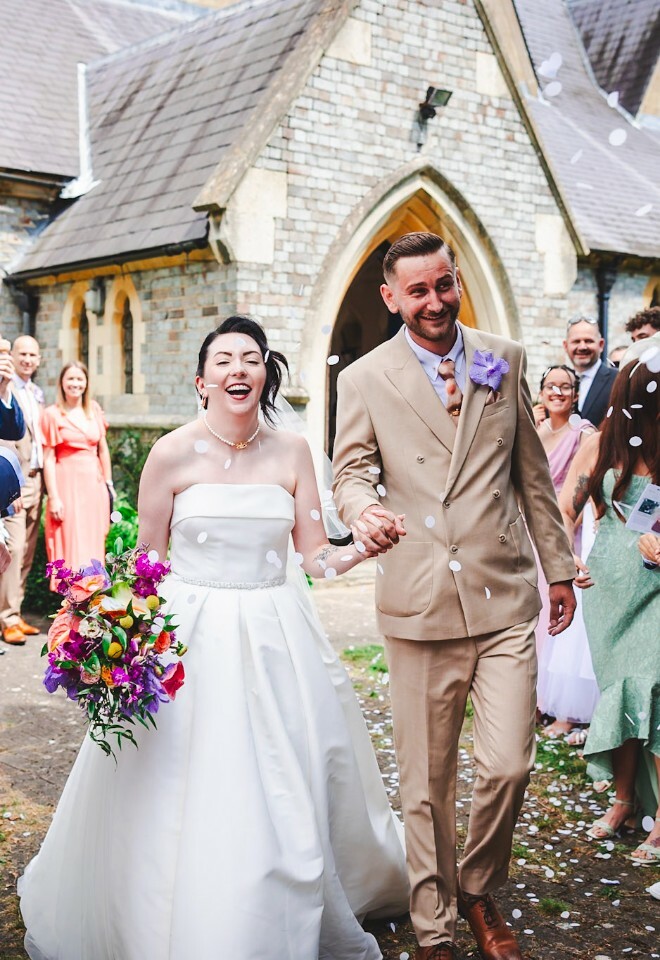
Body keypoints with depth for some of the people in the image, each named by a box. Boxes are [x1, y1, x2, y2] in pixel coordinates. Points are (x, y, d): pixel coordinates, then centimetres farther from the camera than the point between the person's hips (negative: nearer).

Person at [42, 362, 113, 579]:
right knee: (70, 543, -2)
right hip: (67, 482, -4)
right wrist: (53, 497, -11)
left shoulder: (94, 409, 8)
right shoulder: (52, 414, -4)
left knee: (93, 543, 9)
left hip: (94, 482, 4)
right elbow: (48, 459, -6)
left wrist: (108, 483, 11)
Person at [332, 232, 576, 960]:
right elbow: (353, 468, 2)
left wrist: (558, 566, 14)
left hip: (505, 598, 2)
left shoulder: (505, 360, 9)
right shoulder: (364, 379, 3)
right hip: (421, 603, -1)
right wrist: (363, 508, -23)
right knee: (425, 781, 7)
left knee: (507, 765, -3)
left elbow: (532, 471, 13)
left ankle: (480, 893, 26)